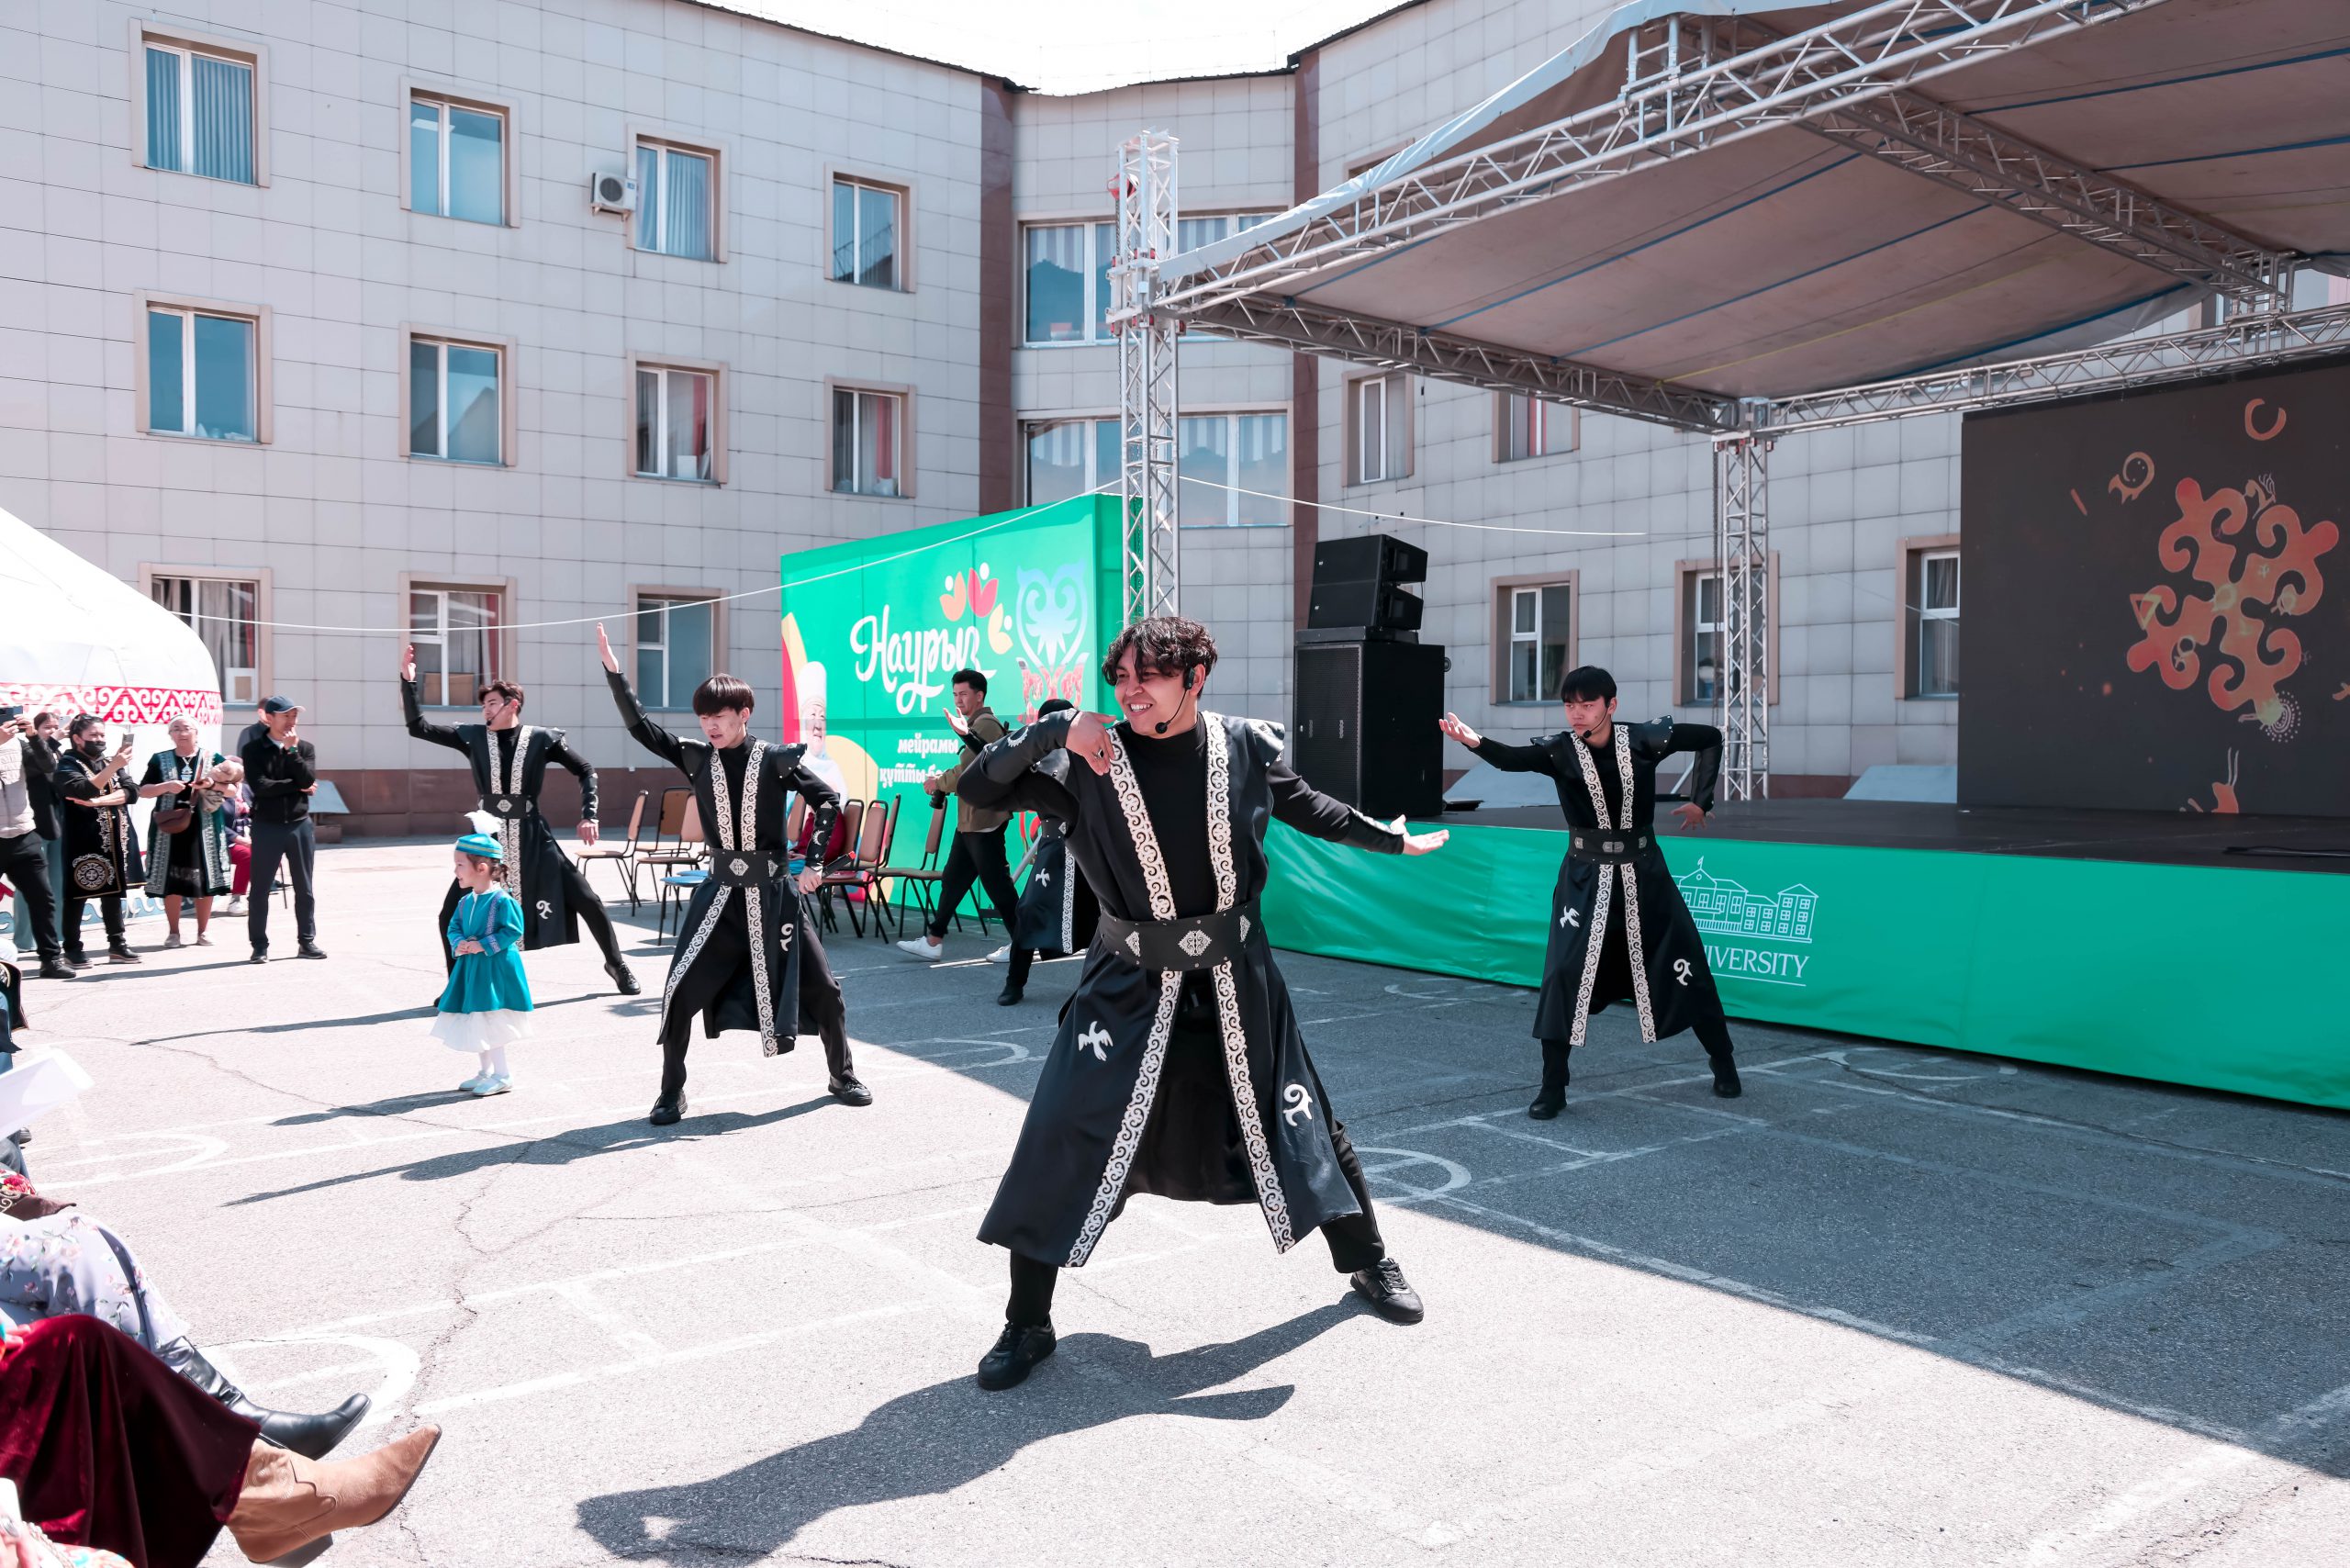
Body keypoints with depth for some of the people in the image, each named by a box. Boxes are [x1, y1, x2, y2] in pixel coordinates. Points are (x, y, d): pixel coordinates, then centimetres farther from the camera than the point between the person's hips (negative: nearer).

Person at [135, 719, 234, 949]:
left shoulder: (213, 758, 7)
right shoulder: (159, 760, 8)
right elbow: (143, 790, 4)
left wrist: (213, 785, -14)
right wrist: (165, 786, -13)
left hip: (204, 829, 0)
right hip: (170, 827, 0)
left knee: (205, 879, 1)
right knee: (171, 880, -1)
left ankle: (203, 931, 9)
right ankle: (173, 932, 8)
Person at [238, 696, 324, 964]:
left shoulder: (305, 748, 7)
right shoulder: (253, 750, -1)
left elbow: (308, 780, -9)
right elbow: (259, 786, -14)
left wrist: (291, 750, -13)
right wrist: (297, 786, -9)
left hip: (300, 824, 2)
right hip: (267, 826, -2)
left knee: (305, 889, 7)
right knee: (260, 889, 1)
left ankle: (307, 941, 16)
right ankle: (259, 945, 8)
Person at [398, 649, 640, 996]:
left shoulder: (542, 739, -5)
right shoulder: (473, 737, 2)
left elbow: (585, 771, 3)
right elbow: (418, 726, 2)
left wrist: (588, 815, -6)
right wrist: (408, 680, -8)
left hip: (531, 835, -2)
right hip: (488, 836, 2)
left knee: (586, 900, -2)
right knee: (451, 914, -2)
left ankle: (616, 963, 19)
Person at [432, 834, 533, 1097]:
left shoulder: (502, 900, -17)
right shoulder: (466, 902, 8)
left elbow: (512, 931, -18)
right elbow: (453, 927, 13)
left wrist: (482, 945, -20)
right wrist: (459, 943, -8)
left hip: (496, 968, -8)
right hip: (471, 967, 8)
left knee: (490, 1022, -5)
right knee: (475, 1022, 14)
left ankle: (502, 1075, 5)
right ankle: (487, 1072, 27)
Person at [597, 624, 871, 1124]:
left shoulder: (776, 759, -7)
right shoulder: (695, 758, 1)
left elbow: (827, 801, -7)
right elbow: (640, 726, -3)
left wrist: (815, 863, -13)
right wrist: (613, 670, -13)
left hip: (773, 891, -2)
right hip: (720, 893, 2)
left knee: (820, 987, 3)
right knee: (680, 994, -4)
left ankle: (842, 1077, 23)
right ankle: (672, 1092, 14)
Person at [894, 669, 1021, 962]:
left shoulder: (985, 724, -14)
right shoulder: (976, 725, 19)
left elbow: (966, 771, -19)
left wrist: (938, 782, -3)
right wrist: (943, 783, 4)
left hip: (984, 820, -10)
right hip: (970, 820, 10)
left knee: (996, 883, -5)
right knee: (952, 881, 11)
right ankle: (933, 941, 16)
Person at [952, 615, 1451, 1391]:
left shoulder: (1244, 747, -7)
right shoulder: (1095, 760, -11)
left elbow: (1306, 806, 12)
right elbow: (979, 785, -11)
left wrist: (1392, 839, 22)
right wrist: (1054, 730, -25)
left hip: (1234, 977, 2)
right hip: (1130, 981, -1)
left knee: (1298, 1119, 13)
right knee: (1062, 1139, -7)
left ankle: (1369, 1264, 38)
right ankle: (1027, 1325, 12)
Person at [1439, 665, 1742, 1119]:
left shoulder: (1643, 740, -9)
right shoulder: (1560, 750, -12)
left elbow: (1710, 737, 5)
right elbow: (1513, 759, -33)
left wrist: (1700, 801, 1)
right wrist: (1475, 742, -53)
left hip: (1643, 872, 1)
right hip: (1586, 876, -1)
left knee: (1686, 968, 9)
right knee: (1564, 973, -11)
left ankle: (1724, 1066, 33)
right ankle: (1553, 1089, 1)